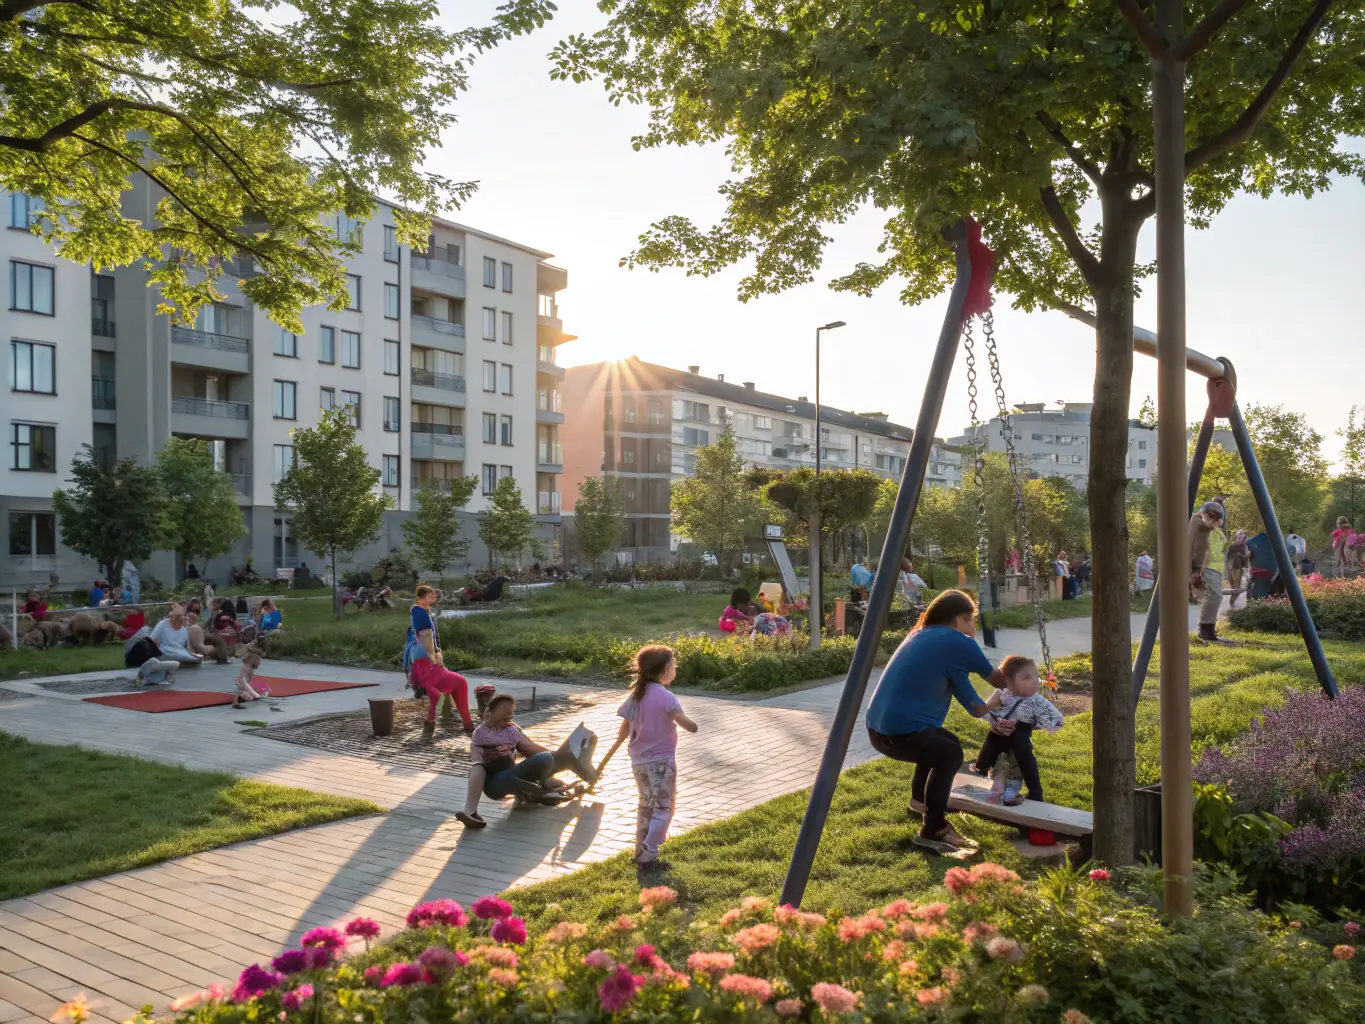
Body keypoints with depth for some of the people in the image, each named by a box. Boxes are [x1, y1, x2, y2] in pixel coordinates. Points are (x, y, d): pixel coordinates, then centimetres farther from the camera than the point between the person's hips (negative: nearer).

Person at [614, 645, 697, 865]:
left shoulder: (636, 695, 1)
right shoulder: (666, 697, -17)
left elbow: (625, 728, 5)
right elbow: (689, 726, -20)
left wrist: (619, 741, 24)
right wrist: (694, 725, 2)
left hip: (639, 760, 6)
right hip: (661, 760, -6)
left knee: (645, 804, 20)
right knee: (663, 807, 5)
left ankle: (641, 848, 27)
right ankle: (648, 851, 0)